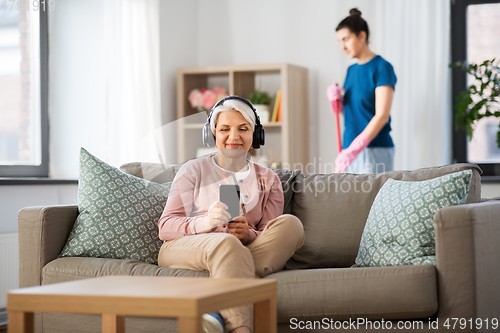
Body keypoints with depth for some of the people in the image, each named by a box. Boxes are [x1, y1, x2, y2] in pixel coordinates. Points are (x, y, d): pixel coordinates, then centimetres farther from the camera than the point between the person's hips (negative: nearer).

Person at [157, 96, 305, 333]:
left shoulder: (268, 180, 20)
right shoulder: (194, 170, 14)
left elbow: (268, 239, 11)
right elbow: (165, 226, 2)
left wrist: (248, 234, -16)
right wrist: (205, 222, -21)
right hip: (183, 248, -3)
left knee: (290, 224, -27)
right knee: (227, 243, -38)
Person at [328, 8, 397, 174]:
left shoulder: (382, 67, -8)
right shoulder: (351, 70, 16)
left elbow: (382, 115, -16)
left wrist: (355, 149, -24)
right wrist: (335, 99, 1)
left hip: (375, 150, -7)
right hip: (350, 149, 7)